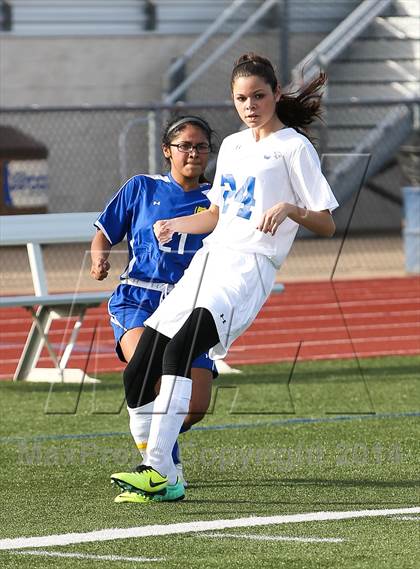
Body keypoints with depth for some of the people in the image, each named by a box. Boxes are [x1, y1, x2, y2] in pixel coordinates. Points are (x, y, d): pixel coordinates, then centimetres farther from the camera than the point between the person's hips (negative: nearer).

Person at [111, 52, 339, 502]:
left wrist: (289, 208, -22)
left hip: (249, 267, -8)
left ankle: (158, 470, -35)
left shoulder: (294, 146, -1)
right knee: (138, 372, -1)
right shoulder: (232, 145, 21)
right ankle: (161, 474, 9)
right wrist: (174, 225, 19)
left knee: (179, 350, -29)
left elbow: (326, 225, -4)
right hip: (209, 260, 8)